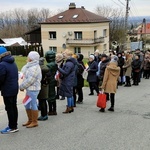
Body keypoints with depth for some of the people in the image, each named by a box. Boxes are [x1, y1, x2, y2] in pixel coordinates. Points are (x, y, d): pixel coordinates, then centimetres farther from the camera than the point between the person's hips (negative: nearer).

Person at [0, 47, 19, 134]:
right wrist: (14, 84, 12)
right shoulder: (13, 63, 10)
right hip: (15, 89, 9)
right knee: (14, 107, 14)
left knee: (9, 109, -1)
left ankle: (12, 127, 5)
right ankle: (14, 125, 23)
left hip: (7, 91, -9)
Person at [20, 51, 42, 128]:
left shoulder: (34, 68, -18)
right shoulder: (30, 66, 15)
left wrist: (21, 86, -11)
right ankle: (30, 120, 28)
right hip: (29, 89, 10)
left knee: (33, 105, -1)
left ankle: (34, 122, 9)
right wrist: (22, 86, 5)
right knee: (27, 105, 16)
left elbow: (30, 80, -22)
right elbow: (26, 77, 17)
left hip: (33, 89, -10)